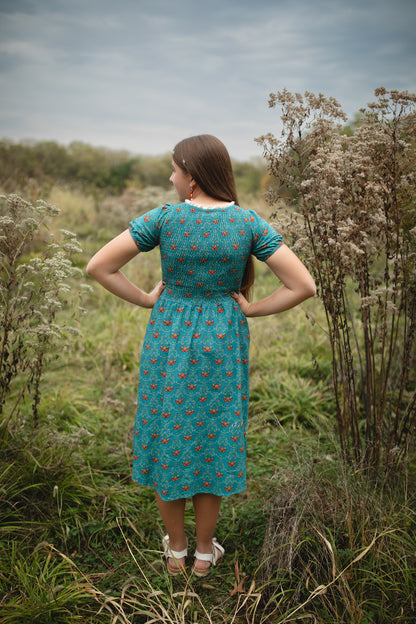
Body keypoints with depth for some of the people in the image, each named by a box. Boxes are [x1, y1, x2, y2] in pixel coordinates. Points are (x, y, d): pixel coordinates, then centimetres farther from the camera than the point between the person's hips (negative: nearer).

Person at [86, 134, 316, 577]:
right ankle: (204, 552, 30)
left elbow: (98, 267, -12)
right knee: (213, 440, 15)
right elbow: (304, 285, -11)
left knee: (168, 439, 15)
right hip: (222, 345, 1)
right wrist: (251, 309, -2)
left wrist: (147, 300, -1)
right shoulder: (248, 223, -9)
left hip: (169, 340, -1)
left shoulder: (164, 218, -12)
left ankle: (175, 550, 31)